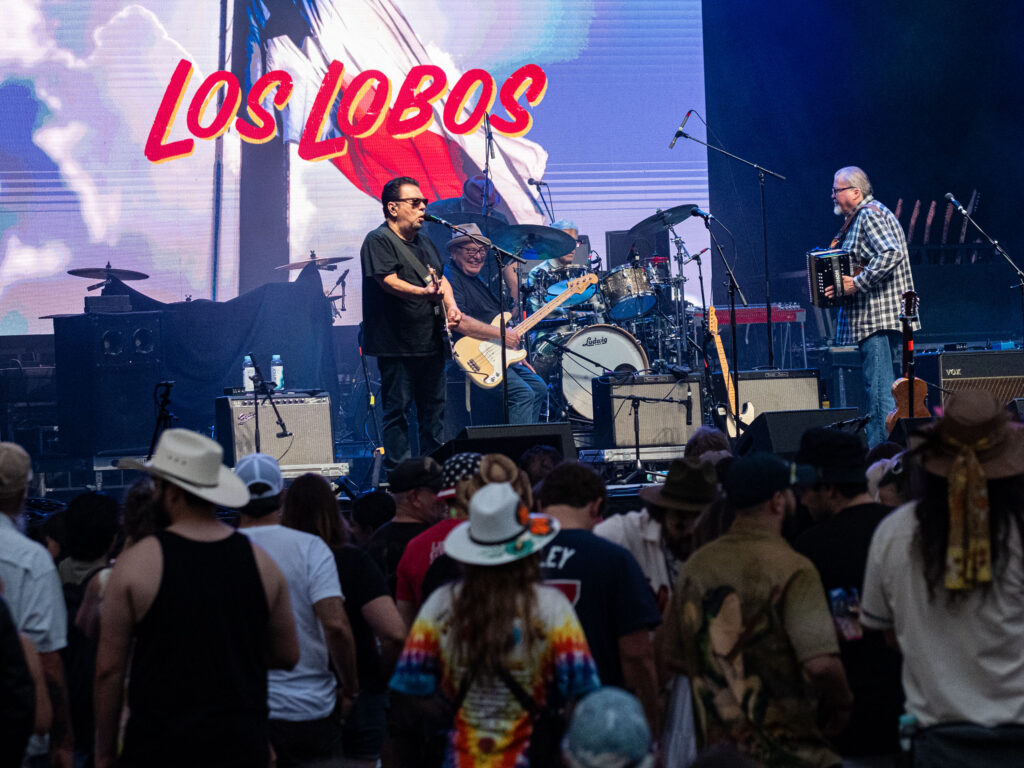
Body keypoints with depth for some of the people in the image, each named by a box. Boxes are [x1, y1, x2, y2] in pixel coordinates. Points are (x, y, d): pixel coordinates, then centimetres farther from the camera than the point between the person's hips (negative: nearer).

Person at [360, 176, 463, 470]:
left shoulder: (424, 244, 20)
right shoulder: (379, 241, -7)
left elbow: (441, 279, 22)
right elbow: (389, 280, -20)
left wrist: (451, 306, 2)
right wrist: (423, 293, -34)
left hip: (432, 343, 9)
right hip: (398, 345, -8)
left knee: (434, 408, 12)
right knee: (398, 409, -5)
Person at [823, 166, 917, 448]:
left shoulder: (869, 214, -11)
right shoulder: (859, 217, 21)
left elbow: (891, 254, -25)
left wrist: (857, 283, -24)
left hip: (877, 318, -11)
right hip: (876, 317, 11)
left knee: (879, 388, -11)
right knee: (884, 388, 12)